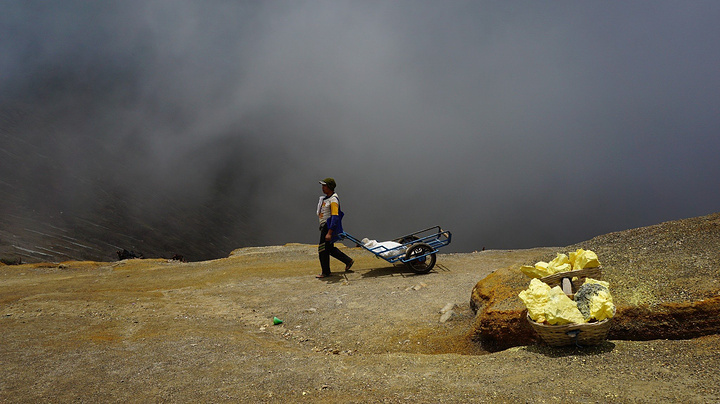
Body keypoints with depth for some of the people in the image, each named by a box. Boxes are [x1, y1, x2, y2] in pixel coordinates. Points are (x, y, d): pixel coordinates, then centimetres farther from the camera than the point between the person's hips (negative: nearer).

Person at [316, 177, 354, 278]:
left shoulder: (333, 199, -19)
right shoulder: (326, 197, 12)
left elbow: (335, 217, -24)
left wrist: (329, 233, -29)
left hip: (329, 226, -10)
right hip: (324, 226, 10)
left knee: (322, 250, -3)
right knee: (330, 249, 17)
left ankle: (326, 272, 8)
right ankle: (348, 261, 27)